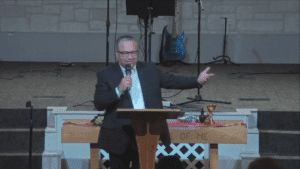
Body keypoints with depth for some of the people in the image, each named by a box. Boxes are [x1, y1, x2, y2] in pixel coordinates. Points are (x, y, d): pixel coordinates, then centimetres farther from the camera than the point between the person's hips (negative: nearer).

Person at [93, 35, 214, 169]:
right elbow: (98, 104, -6)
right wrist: (119, 90, -19)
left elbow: (172, 81, 17)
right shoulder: (106, 75, 2)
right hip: (120, 137, -2)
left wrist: (198, 80, 6)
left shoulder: (149, 69, 13)